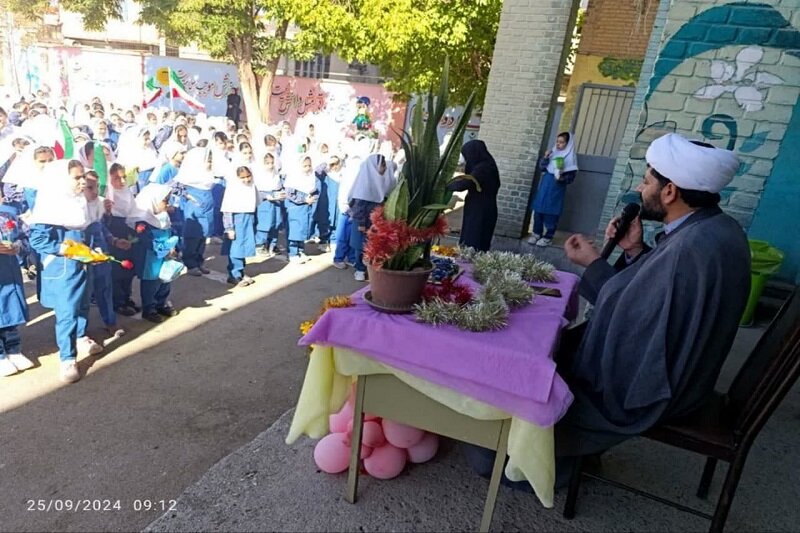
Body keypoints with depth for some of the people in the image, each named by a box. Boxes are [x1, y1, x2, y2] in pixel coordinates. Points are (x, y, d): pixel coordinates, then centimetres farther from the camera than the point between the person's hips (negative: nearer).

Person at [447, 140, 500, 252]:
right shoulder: (486, 165, 9)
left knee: (473, 244, -3)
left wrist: (446, 185, -9)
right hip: (482, 210, 10)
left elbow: (463, 184, -24)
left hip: (480, 212, -10)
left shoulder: (482, 168, -21)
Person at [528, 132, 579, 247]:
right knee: (538, 210, 7)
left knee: (551, 212, -1)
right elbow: (541, 168, 6)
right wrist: (545, 158, -10)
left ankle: (548, 237, 9)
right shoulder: (552, 152, 9)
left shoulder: (570, 157, -6)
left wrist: (562, 178, -26)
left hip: (556, 189, -5)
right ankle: (537, 233, 19)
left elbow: (571, 177, -8)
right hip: (544, 186, 5)